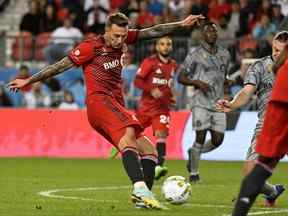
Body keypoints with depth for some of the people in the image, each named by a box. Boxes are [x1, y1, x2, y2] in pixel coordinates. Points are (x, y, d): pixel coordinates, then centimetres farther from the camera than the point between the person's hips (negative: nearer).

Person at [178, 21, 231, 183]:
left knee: (218, 139, 0)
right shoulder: (196, 54, -5)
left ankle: (194, 153, 28)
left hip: (218, 103, 5)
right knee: (201, 137, -8)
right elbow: (181, 77, -2)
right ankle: (194, 172, 7)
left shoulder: (225, 54, 11)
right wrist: (197, 82, -18)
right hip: (201, 102, -5)